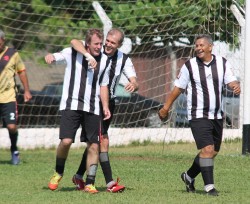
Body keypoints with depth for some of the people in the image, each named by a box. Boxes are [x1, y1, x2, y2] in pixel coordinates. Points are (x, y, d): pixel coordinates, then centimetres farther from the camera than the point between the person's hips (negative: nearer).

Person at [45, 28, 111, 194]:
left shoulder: (105, 61, 7)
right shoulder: (72, 53, -1)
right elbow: (54, 57, 7)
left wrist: (105, 106, 5)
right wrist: (50, 57, -19)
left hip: (92, 109, 3)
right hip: (71, 105, -3)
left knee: (94, 146, -3)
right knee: (66, 141, -15)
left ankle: (89, 183, 6)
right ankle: (58, 173, 11)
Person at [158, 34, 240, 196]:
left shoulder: (222, 63, 3)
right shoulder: (189, 66, -4)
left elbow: (231, 81, -2)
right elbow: (178, 88, 3)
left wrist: (236, 86, -26)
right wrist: (166, 108, 4)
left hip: (217, 115, 5)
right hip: (198, 115, -5)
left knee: (213, 152, 12)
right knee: (207, 149, -17)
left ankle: (189, 176, 32)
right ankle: (209, 186, -12)